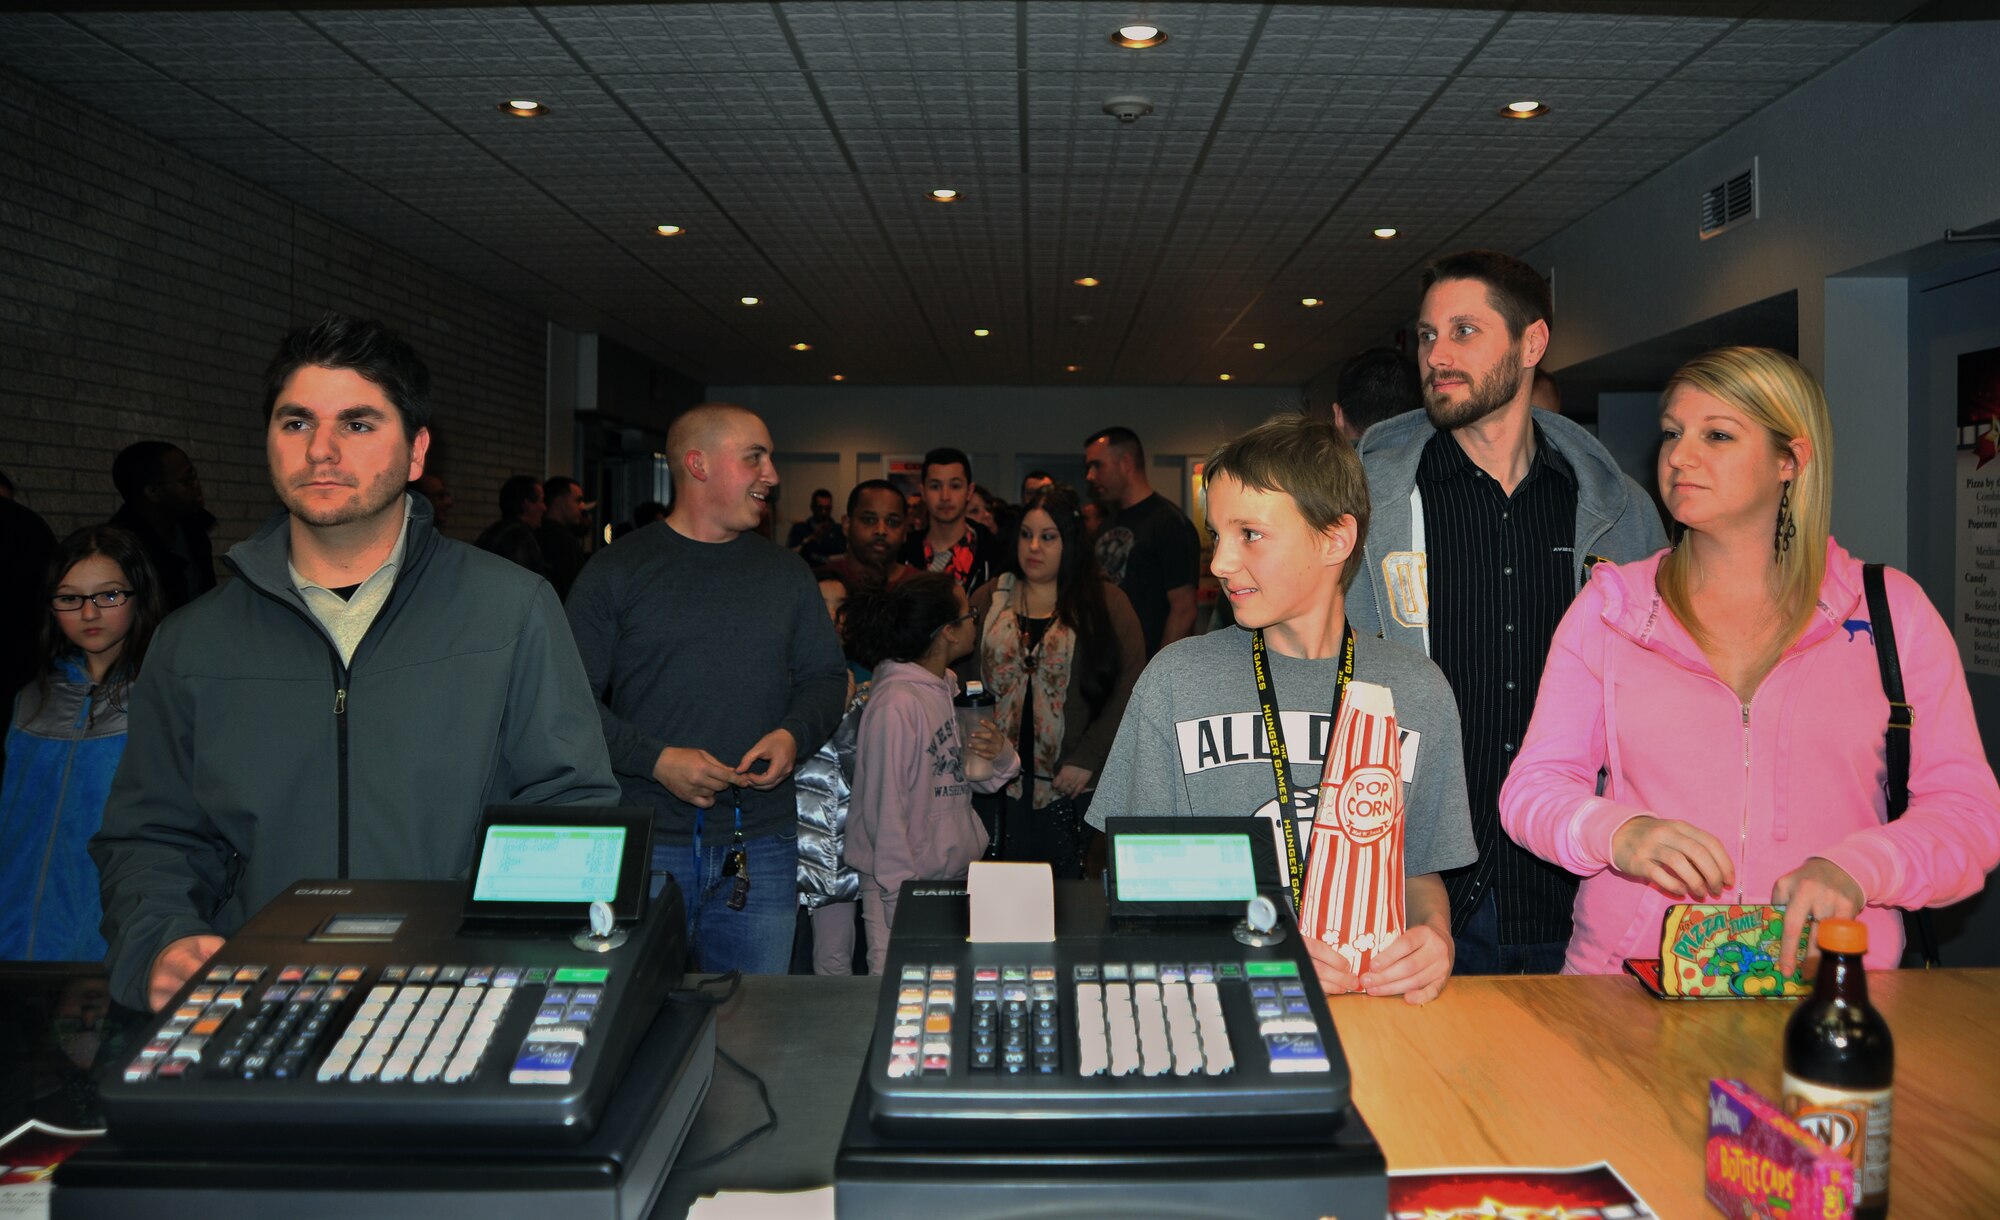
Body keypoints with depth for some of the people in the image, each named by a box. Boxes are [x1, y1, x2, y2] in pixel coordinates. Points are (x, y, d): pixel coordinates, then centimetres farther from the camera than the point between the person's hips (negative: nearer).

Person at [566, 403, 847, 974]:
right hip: (645, 841, -3)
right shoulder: (616, 572, 0)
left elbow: (826, 677, 15)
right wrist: (656, 759, -16)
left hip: (762, 845, 3)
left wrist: (794, 735, -5)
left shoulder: (786, 572, 11)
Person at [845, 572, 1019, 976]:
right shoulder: (896, 704, -19)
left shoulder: (942, 687, 8)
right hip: (906, 887, -8)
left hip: (954, 878, 8)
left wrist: (1001, 755, -5)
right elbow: (885, 810, -17)